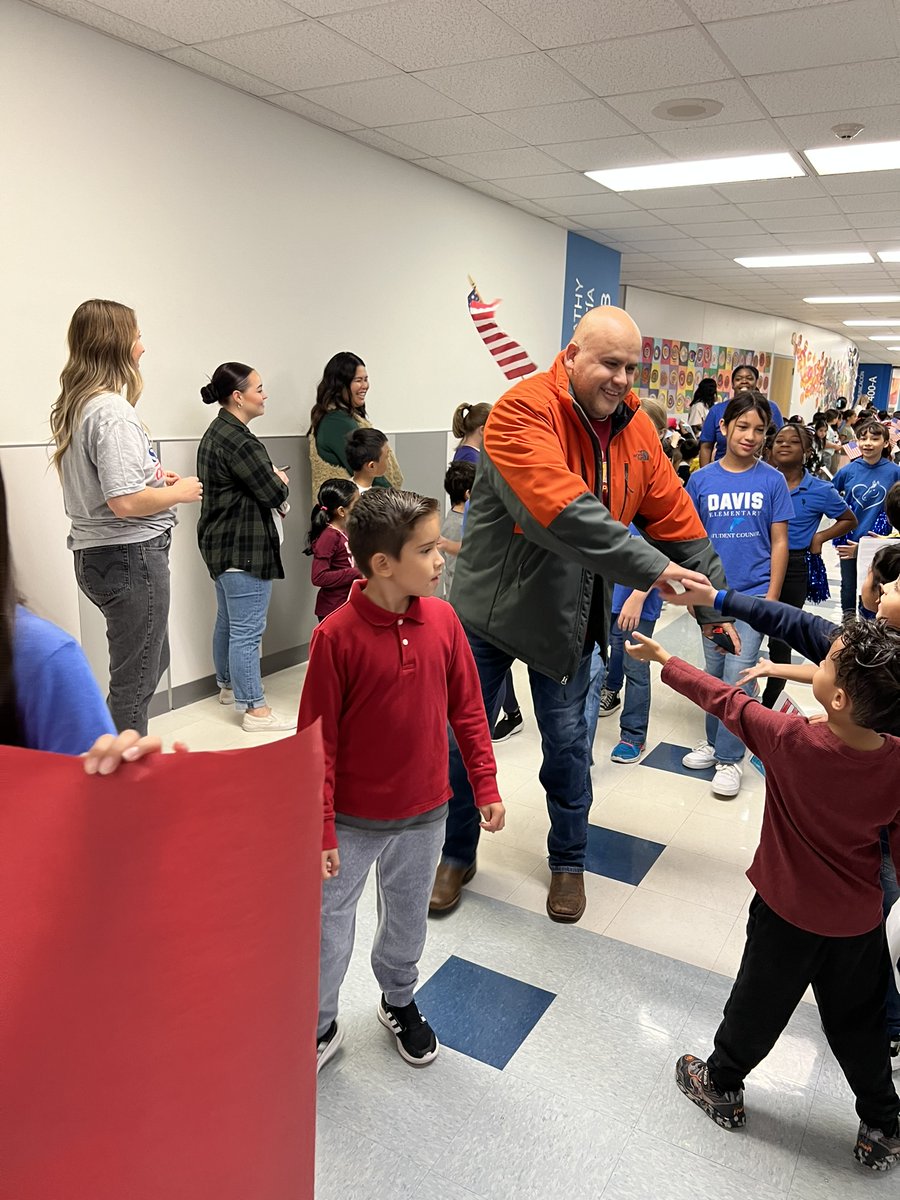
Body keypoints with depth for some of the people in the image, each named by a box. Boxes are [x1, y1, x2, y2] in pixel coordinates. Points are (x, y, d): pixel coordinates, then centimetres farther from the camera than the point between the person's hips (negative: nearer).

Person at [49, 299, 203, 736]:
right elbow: (125, 502, -26)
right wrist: (179, 492, -10)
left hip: (94, 552, 10)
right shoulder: (112, 411, -19)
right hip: (131, 554, -10)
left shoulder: (74, 407, 11)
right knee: (135, 680, 3)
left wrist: (155, 477, 13)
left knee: (152, 663, 23)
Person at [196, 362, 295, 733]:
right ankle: (254, 710, -1)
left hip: (222, 543, 11)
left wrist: (273, 481, 2)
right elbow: (272, 493, -19)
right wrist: (282, 482, 2)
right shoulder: (239, 440, -20)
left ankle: (228, 686, 37)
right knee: (247, 630, -7)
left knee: (228, 621, 22)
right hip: (243, 548, -11)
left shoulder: (215, 432, 14)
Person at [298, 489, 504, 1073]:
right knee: (328, 928, 13)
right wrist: (320, 832, -12)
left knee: (408, 921, 24)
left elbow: (467, 709, 1)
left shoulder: (443, 618, -9)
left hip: (425, 815, 4)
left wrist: (487, 787, 4)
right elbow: (317, 742, -15)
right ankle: (320, 1025, 40)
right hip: (352, 821, -4)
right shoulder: (336, 635, -22)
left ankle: (399, 1002, 51)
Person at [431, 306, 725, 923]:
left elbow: (676, 516, 2)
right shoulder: (523, 412, -23)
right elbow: (563, 512, -36)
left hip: (569, 614, 4)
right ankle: (457, 854, 33)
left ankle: (569, 862, 36)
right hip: (492, 604, -4)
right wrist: (651, 568, -37)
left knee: (568, 741, 13)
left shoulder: (635, 426, -2)